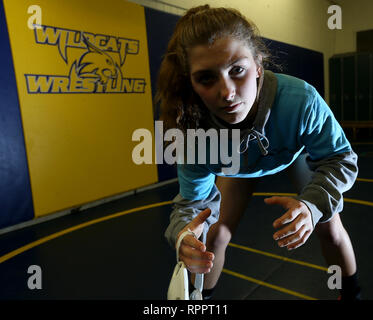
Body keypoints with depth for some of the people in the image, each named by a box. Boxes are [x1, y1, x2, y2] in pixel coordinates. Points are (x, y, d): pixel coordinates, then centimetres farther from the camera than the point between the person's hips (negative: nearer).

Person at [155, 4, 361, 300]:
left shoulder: (301, 101, -43)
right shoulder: (193, 131, -37)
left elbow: (340, 159, -26)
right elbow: (194, 200, -24)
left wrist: (312, 204, -47)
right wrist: (183, 233, -49)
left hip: (296, 153, 0)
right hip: (238, 165, 1)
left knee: (330, 229, -2)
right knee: (214, 236, -4)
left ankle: (352, 293, 33)